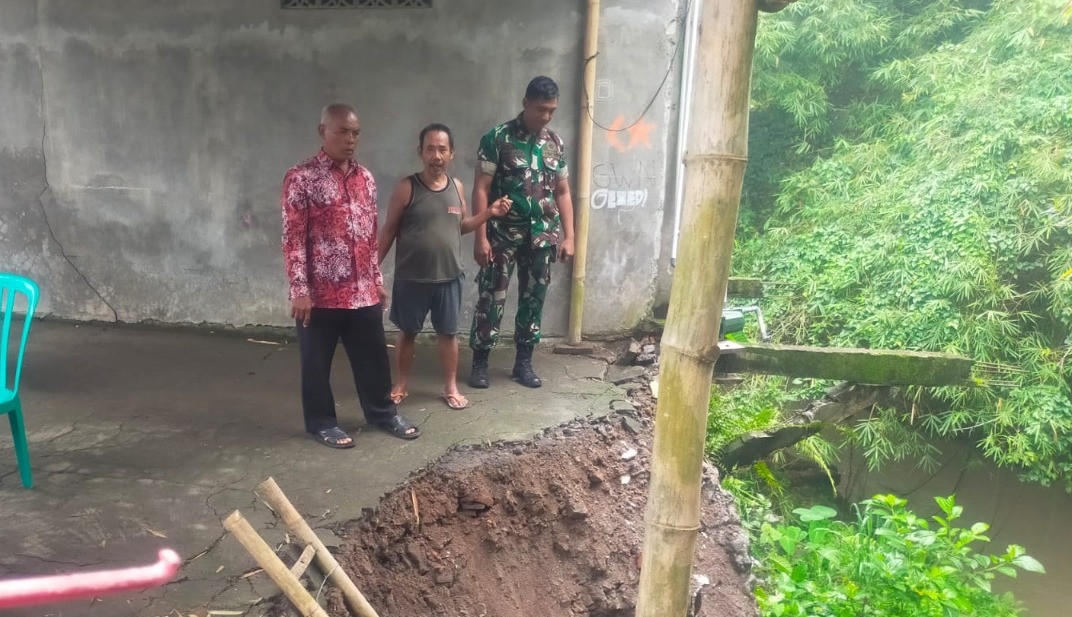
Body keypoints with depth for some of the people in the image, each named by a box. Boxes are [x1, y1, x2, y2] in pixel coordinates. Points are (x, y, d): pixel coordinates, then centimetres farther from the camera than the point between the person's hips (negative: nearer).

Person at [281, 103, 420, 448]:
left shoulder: (365, 179, 10)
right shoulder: (301, 178, -8)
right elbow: (293, 238, -11)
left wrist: (378, 280, 16)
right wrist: (300, 290, -15)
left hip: (363, 291, 6)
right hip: (321, 292, -5)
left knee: (374, 357, 16)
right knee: (317, 362, 9)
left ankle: (382, 413, 33)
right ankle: (322, 422, 26)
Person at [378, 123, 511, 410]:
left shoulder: (457, 187, 2)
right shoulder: (407, 187, -10)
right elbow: (389, 230, -4)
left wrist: (489, 213, -1)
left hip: (449, 276, 3)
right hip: (411, 277, -3)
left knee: (448, 332, 11)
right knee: (408, 332, 11)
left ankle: (451, 387, 25)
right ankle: (401, 385, 28)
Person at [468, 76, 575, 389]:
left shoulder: (556, 143, 6)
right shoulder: (497, 138, -9)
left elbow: (562, 192, 11)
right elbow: (481, 189, -11)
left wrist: (568, 237, 5)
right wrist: (480, 236, -16)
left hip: (542, 236, 4)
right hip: (503, 234, -4)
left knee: (534, 299, 9)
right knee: (492, 298, 1)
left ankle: (523, 363, 22)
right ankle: (479, 363, 14)